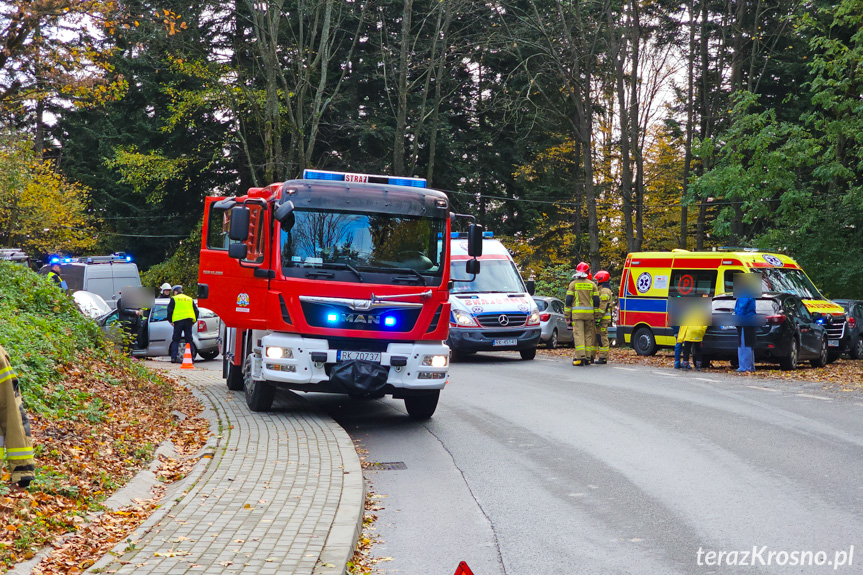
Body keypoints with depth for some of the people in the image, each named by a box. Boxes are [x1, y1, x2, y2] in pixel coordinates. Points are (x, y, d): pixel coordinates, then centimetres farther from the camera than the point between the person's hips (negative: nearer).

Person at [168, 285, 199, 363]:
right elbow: (196, 311, 16)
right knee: (189, 340, 5)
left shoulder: (174, 299, 6)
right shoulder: (190, 299, 17)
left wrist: (170, 320, 12)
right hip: (189, 320, 3)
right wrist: (194, 321, 23)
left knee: (176, 340, 4)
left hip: (178, 321, -3)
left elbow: (170, 310, 0)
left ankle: (174, 357, -5)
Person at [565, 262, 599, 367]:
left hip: (577, 313, -3)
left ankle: (580, 357, -17)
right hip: (589, 314, 3)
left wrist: (567, 316, 4)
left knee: (578, 334, -6)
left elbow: (568, 301, 0)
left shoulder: (573, 284, 2)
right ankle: (588, 358, 7)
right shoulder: (592, 285, 9)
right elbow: (596, 301, 8)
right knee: (588, 334, 8)